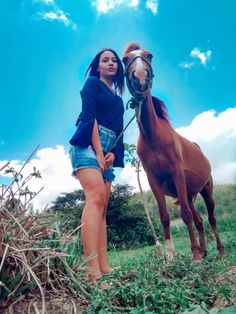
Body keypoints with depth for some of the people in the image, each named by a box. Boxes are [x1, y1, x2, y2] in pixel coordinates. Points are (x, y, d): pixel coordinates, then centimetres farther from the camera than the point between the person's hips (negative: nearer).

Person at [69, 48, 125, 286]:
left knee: (102, 207, 0)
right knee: (96, 198, -25)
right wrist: (98, 152, -16)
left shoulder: (117, 97, 28)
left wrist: (113, 153, 0)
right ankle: (93, 271, -28)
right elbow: (89, 116, -7)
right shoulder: (93, 83, 9)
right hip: (88, 144, -7)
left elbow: (119, 130, 19)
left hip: (107, 150, 7)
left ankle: (104, 267, 2)